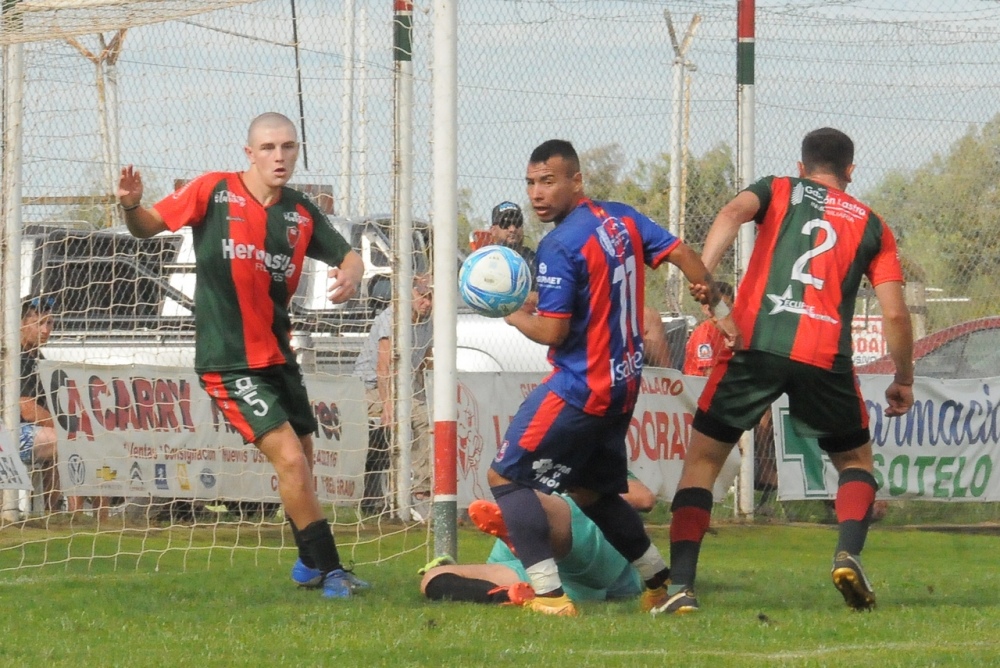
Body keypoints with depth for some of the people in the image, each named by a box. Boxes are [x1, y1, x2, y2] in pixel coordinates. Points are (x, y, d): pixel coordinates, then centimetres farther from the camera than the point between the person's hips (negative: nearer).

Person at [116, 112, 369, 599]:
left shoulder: (301, 214, 4)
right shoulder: (213, 192, -7)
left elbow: (348, 257, 10)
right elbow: (149, 226, 0)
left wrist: (350, 275, -13)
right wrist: (132, 207, -23)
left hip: (278, 354, 6)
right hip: (228, 362, -6)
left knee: (301, 458, 17)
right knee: (289, 458, -15)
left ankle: (309, 564, 37)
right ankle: (329, 570, -8)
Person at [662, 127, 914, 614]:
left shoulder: (777, 190, 19)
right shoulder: (871, 226, 20)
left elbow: (733, 213, -5)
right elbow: (894, 314, 11)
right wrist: (903, 381, 24)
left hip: (754, 342, -1)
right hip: (825, 356, 1)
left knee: (702, 459, 10)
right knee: (855, 459, 23)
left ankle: (680, 586, -4)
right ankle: (848, 553, -4)